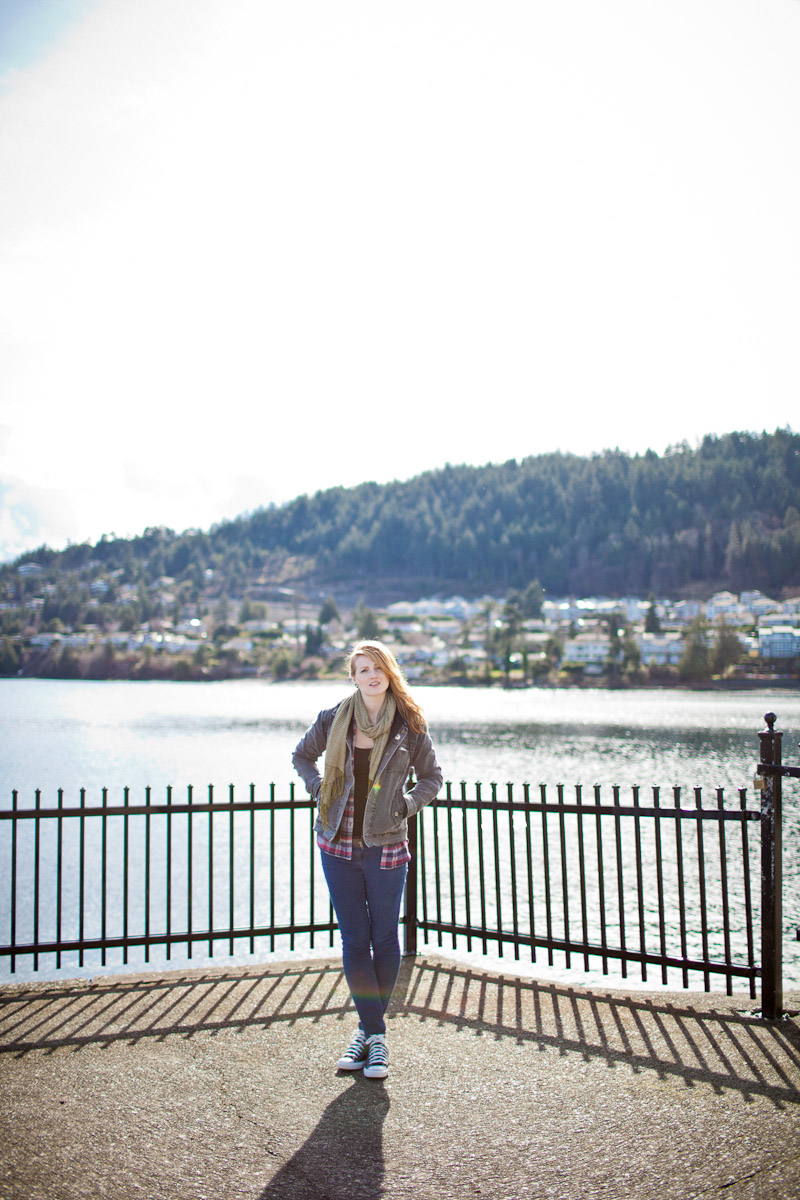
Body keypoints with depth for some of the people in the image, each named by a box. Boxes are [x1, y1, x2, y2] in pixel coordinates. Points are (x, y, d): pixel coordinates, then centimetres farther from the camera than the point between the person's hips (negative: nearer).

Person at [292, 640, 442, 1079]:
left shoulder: (409, 727, -3)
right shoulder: (334, 720, -1)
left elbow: (431, 777, 10)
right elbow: (302, 756, 17)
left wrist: (405, 805, -4)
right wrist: (321, 790, 3)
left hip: (386, 848, -1)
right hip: (339, 845, 1)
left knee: (384, 940, 6)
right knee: (354, 940, 4)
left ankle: (369, 1027, 24)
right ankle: (374, 1034, 16)